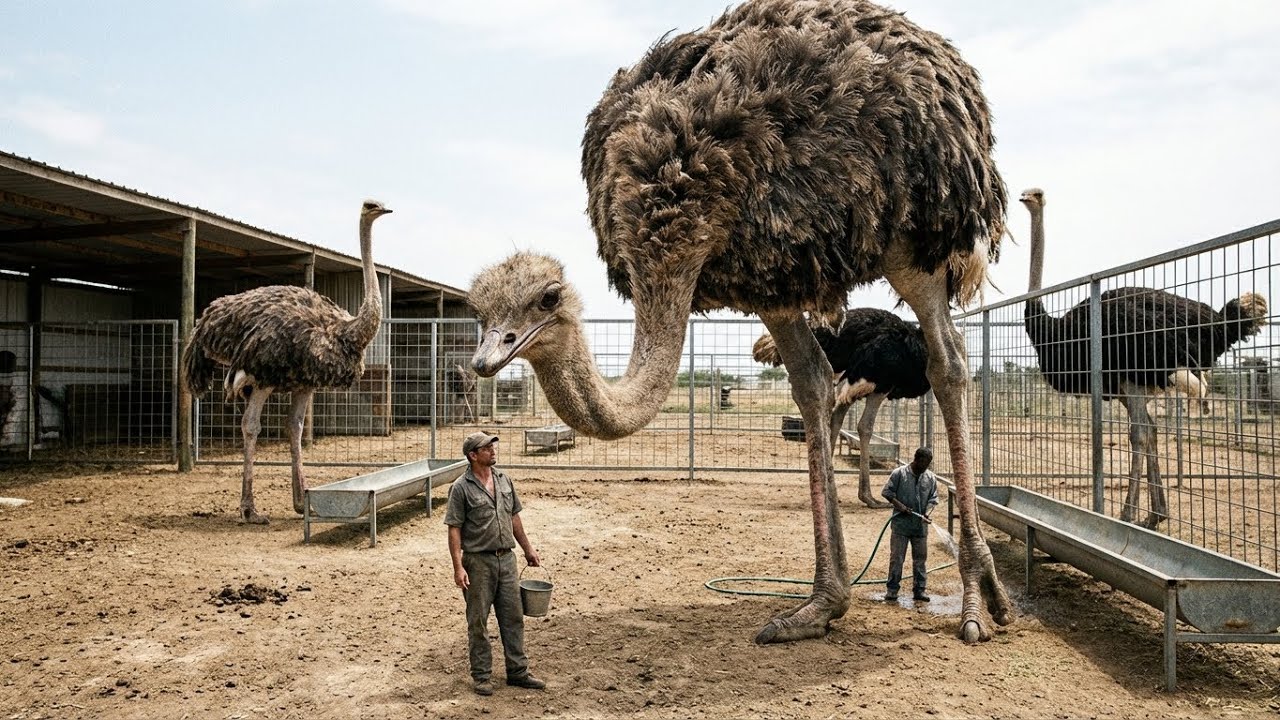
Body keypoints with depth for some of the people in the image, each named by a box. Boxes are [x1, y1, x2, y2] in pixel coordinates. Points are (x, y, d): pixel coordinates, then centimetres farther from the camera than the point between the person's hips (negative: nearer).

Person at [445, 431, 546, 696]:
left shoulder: (504, 480, 8)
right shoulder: (461, 488, -10)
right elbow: (454, 529, -11)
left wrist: (528, 549, 17)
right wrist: (458, 567, -17)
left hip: (506, 557, 5)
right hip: (478, 560, -5)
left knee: (513, 616, 10)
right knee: (478, 621, 6)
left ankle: (517, 671, 21)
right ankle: (481, 676, 18)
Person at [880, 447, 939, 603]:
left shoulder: (930, 477, 4)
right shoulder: (899, 473, -7)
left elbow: (933, 498, 8)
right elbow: (886, 491, -4)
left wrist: (927, 512, -10)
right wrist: (899, 505, -15)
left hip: (921, 525, 4)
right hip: (901, 523, -3)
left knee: (920, 558, 8)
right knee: (896, 557, 0)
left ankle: (919, 590, 18)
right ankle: (892, 589, 8)